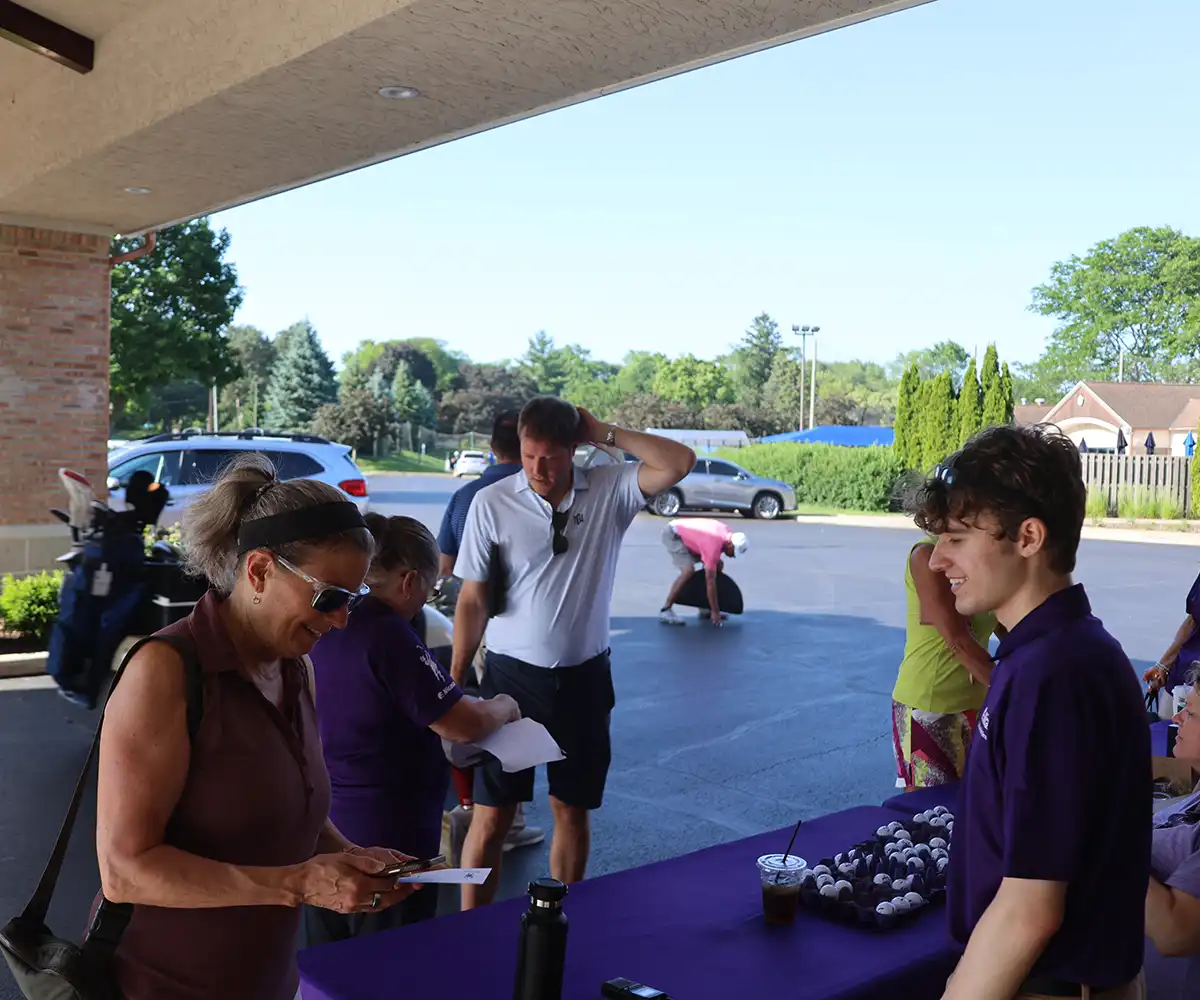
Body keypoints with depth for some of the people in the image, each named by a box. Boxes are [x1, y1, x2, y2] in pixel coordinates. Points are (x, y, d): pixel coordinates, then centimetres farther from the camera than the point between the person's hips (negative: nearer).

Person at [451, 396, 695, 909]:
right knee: (491, 815, 2)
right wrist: (453, 681, -6)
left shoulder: (610, 491, -4)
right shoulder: (492, 503, -9)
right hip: (512, 675, -2)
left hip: (584, 677, 2)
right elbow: (472, 600, -5)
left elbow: (680, 462, -16)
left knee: (572, 810, 14)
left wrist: (605, 434, -15)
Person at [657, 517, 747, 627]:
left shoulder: (727, 532, -9)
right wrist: (715, 612, -25)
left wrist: (716, 561, 1)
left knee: (718, 565, 6)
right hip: (672, 534, -10)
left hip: (685, 533, 10)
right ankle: (665, 610, -20)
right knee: (688, 570, -28)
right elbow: (710, 581, -29)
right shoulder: (713, 545, -33)